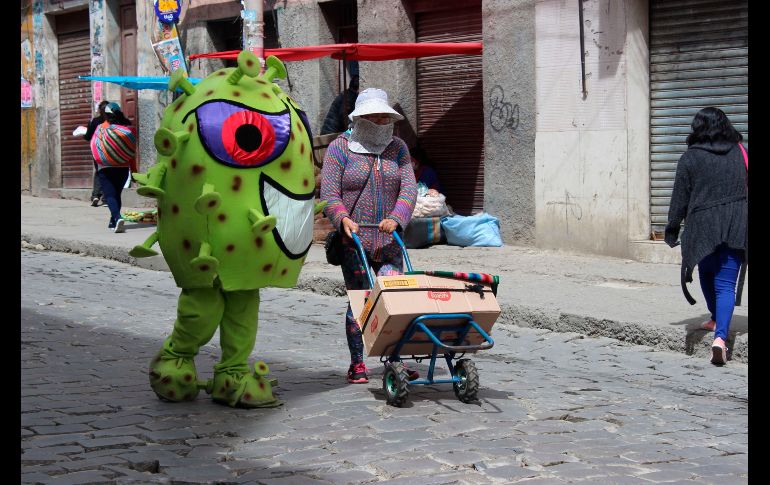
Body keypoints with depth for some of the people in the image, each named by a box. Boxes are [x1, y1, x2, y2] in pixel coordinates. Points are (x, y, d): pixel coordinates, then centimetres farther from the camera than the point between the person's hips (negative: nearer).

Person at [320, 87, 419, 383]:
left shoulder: (398, 148, 11)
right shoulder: (340, 148, 0)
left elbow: (409, 189, 0)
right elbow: (329, 194, -6)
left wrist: (396, 218, -18)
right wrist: (343, 218, -25)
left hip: (388, 239, 3)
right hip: (354, 238, -3)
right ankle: (357, 364, 9)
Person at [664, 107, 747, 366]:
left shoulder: (690, 158, -2)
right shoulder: (739, 152, 6)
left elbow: (680, 198, -1)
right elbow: (746, 189, 13)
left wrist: (672, 229, 8)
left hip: (703, 228, -1)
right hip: (736, 228, 2)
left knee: (707, 274, 23)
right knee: (726, 283, -3)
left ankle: (716, 319, 40)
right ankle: (720, 334, -19)